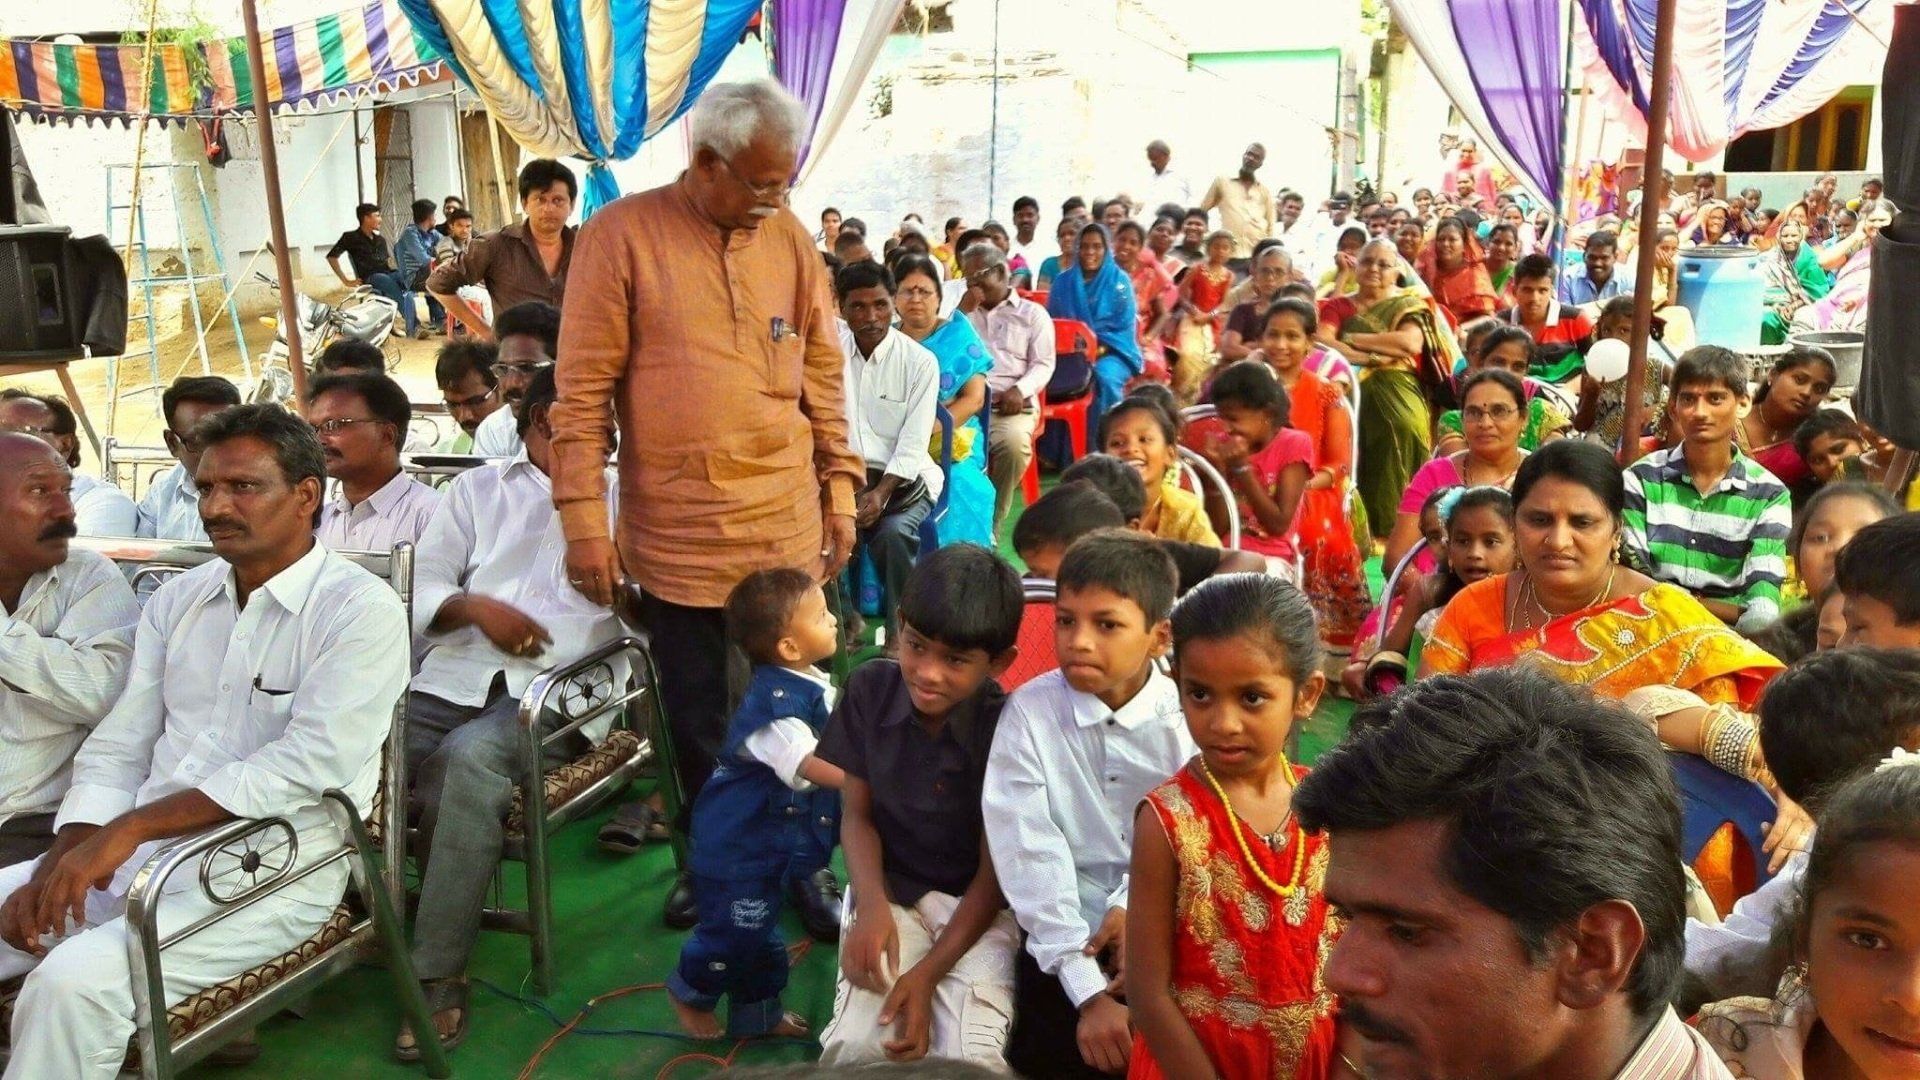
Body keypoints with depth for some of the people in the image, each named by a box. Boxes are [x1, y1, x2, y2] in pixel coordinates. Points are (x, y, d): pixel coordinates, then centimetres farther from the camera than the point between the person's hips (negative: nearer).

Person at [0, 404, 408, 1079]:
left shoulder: (362, 610, -9)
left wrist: (131, 826, -20)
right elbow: (117, 746, 11)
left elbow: (308, 764, -19)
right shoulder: (176, 600, 13)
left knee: (73, 980, -27)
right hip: (136, 852, 7)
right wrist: (67, 854, -7)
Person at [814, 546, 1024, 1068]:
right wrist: (872, 905, -16)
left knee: (971, 1058, -23)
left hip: (978, 904, -2)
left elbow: (994, 873, -12)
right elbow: (857, 813, 1)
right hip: (889, 890, 2)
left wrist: (928, 973, -19)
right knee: (855, 1045, -20)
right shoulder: (870, 689, -9)